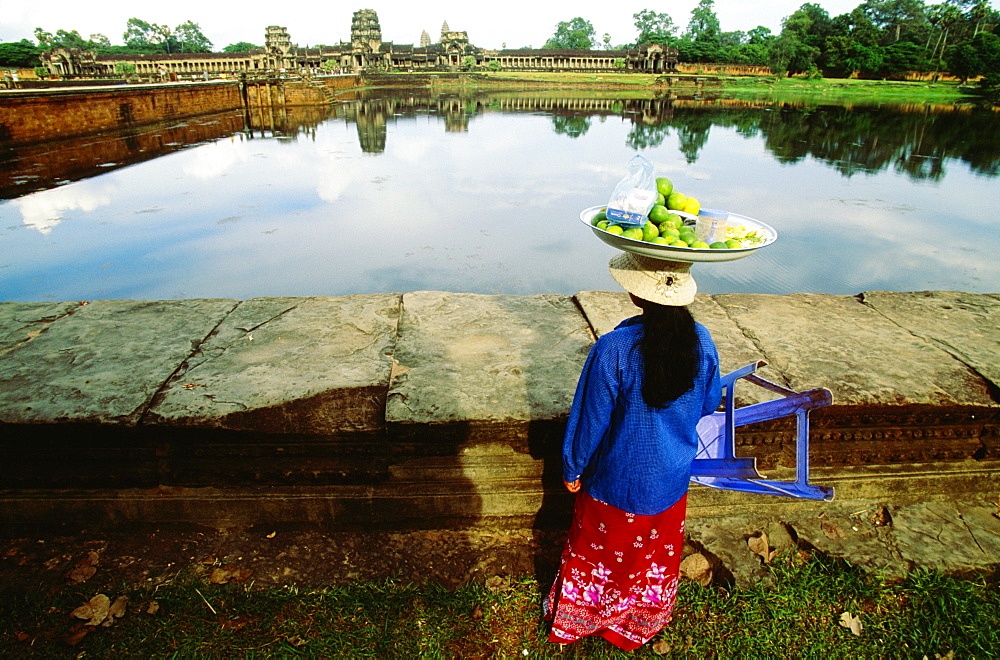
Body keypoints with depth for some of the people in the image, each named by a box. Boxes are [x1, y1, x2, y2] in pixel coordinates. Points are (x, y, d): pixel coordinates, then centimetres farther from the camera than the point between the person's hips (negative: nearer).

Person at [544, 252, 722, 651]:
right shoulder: (701, 341, -15)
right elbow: (710, 403, 2)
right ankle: (642, 625, 50)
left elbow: (591, 419, -19)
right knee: (657, 556, 26)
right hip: (672, 481, 4)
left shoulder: (613, 349, -29)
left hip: (617, 482, -4)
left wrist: (572, 469, -3)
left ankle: (575, 620, 45)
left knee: (597, 552, 20)